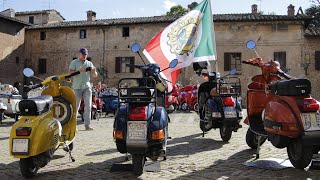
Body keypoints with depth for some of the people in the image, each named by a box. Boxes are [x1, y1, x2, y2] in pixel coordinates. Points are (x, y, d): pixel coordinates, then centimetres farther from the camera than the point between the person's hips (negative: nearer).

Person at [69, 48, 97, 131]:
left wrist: (94, 71, -11)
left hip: (87, 87, 3)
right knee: (76, 106, 2)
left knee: (88, 106, -3)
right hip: (77, 87, -3)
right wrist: (79, 71, -24)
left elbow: (95, 75, 13)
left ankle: (87, 125, 0)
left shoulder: (89, 63, 15)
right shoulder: (74, 62, 4)